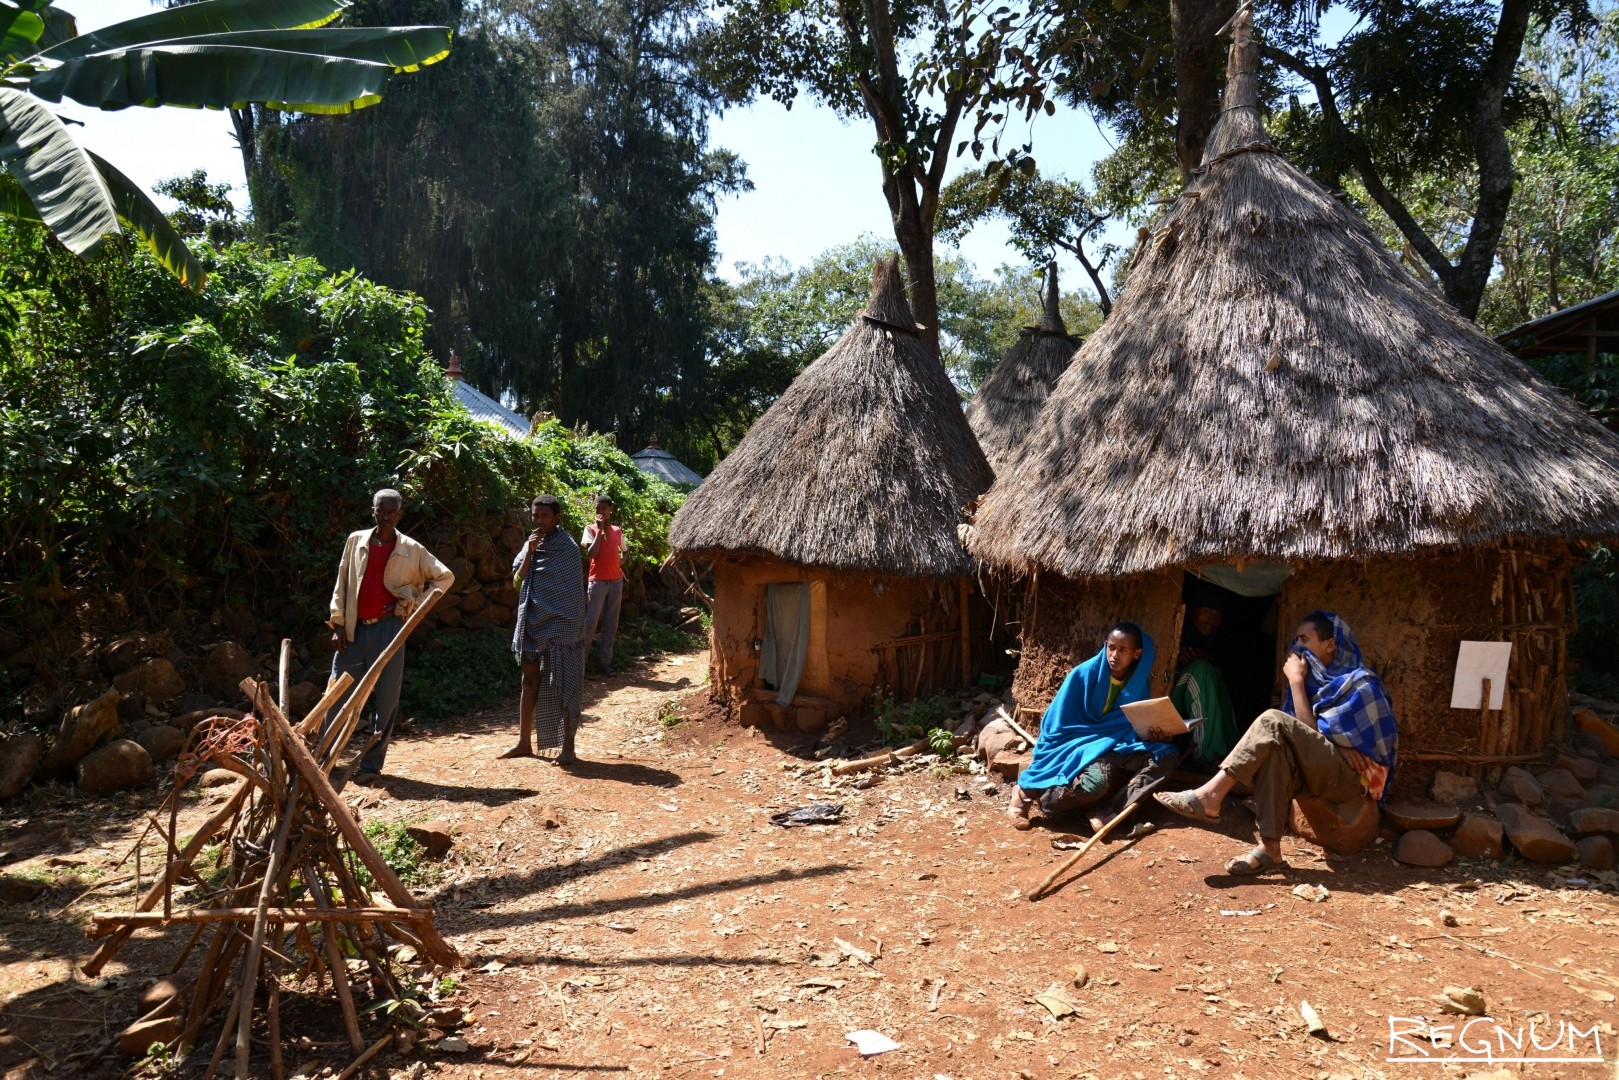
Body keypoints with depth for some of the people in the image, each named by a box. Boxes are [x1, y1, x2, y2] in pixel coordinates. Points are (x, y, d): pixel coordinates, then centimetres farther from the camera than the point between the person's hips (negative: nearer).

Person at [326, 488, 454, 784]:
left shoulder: (411, 550, 0)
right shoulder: (356, 541, 6)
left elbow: (446, 577, 6)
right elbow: (341, 585, 8)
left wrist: (410, 603, -1)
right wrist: (338, 624, 2)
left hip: (387, 629, -2)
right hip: (353, 630, 2)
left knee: (385, 701, -1)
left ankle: (371, 765, 7)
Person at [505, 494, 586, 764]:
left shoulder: (567, 547, -8)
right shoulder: (531, 544, 10)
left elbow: (571, 591, -9)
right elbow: (517, 582, 3)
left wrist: (572, 630, -13)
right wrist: (529, 553, -11)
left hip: (559, 626, -6)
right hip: (533, 624, 6)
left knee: (563, 686, -3)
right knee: (530, 682, 11)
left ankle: (568, 747, 3)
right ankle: (524, 742, 21)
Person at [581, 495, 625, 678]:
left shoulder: (618, 530, 11)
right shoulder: (590, 529, -1)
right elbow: (591, 553, -14)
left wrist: (621, 561, 3)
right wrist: (599, 529, -13)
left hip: (616, 580, 4)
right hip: (597, 581, -4)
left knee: (611, 622, 5)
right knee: (591, 620, -8)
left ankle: (605, 660, 10)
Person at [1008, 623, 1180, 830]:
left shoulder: (1139, 684, 2)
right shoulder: (1084, 674, -12)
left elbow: (1132, 727, 10)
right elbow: (1057, 726, -8)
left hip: (1115, 747, 6)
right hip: (1079, 743, -5)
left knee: (1167, 755, -16)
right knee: (1097, 781, -36)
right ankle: (1027, 792, -17)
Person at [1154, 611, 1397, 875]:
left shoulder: (1359, 682, -10)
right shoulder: (1320, 677, 13)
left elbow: (1312, 733, -16)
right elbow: (1309, 738, 4)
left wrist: (1296, 681, -14)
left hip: (1356, 775, -7)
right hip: (1323, 771, 7)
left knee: (1273, 722, -26)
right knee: (1275, 746, -27)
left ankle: (1210, 796, -35)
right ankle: (1270, 848, -33)